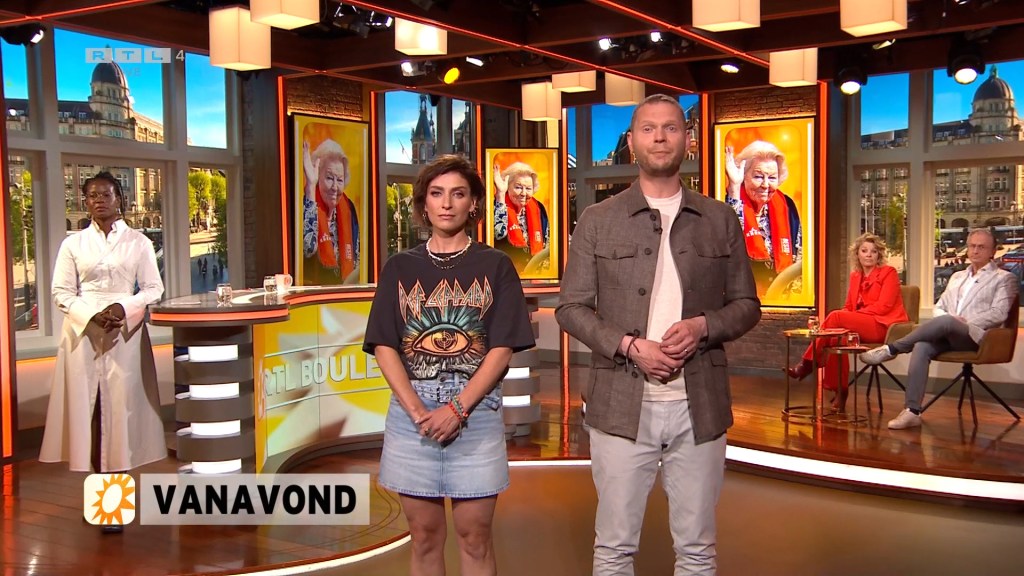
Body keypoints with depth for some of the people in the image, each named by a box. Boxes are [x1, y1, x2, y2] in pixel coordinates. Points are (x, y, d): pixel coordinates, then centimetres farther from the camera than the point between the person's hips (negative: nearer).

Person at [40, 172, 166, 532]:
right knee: (87, 406, -2)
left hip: (126, 334, -1)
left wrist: (124, 308, -13)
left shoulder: (138, 242, 7)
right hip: (83, 333, 1)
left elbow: (153, 288, 5)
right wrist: (92, 314, -11)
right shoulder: (73, 244, 9)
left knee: (121, 406, -4)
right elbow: (61, 292, 5)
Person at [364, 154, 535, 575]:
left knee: (475, 537, 4)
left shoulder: (495, 266, 5)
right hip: (412, 411, 1)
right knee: (425, 536, 9)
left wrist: (457, 409, -13)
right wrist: (417, 411, -11)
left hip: (476, 411, -1)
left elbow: (502, 348, -2)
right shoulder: (400, 267, 9)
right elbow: (384, 346, 2)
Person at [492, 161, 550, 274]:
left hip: (533, 268, 4)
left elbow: (546, 242, 15)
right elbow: (499, 233, -23)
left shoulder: (537, 208, 7)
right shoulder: (499, 204, -5)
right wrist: (500, 193, -19)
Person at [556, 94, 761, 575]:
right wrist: (629, 345, -14)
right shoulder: (597, 221, 3)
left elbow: (746, 305, 10)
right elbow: (571, 308, 2)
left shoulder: (720, 220, 8)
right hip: (622, 405, -1)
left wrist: (703, 326, -11)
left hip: (699, 406, 2)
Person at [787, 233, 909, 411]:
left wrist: (852, 316, -17)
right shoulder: (855, 276, 17)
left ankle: (807, 363, -19)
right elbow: (849, 307, 13)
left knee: (835, 316, -26)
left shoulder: (888, 272, -1)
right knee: (838, 335, -28)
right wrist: (844, 319, -11)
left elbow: (883, 306, -12)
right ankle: (839, 392, -24)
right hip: (862, 326, 6)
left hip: (884, 326, -6)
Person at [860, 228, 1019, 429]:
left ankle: (892, 349, -30)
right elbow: (939, 307, 24)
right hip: (948, 336, 4)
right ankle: (912, 411, -36)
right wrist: (948, 318, 0)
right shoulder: (957, 277, 29)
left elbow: (999, 314, -1)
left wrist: (966, 322, -12)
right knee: (921, 347, -30)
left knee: (946, 321, -38)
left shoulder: (1004, 278, 12)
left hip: (975, 336, -4)